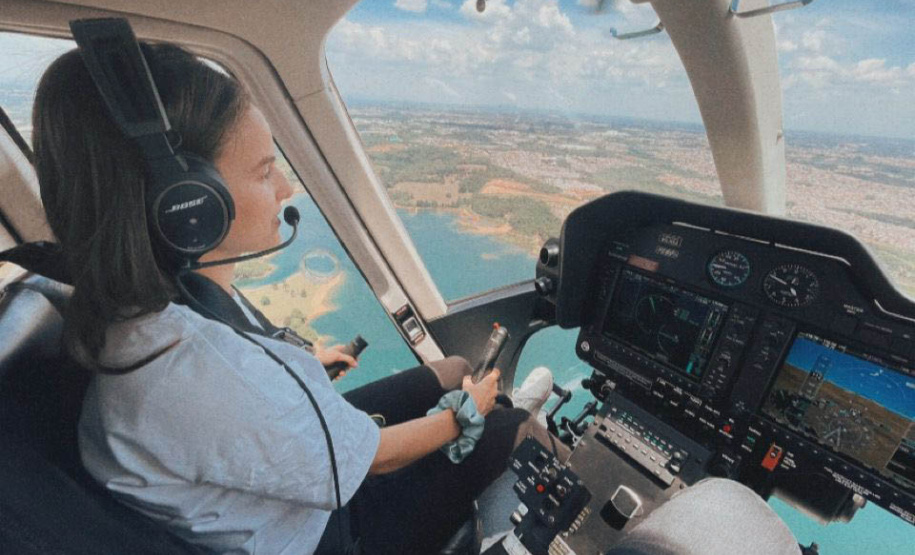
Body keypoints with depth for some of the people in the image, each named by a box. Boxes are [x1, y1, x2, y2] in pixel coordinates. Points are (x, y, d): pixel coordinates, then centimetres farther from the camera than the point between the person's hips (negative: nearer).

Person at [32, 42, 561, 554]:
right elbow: (373, 457, -27)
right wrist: (467, 412, -9)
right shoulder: (207, 374, -42)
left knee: (456, 368, 11)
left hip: (301, 444, 7)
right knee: (516, 425, 2)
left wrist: (302, 361, 18)